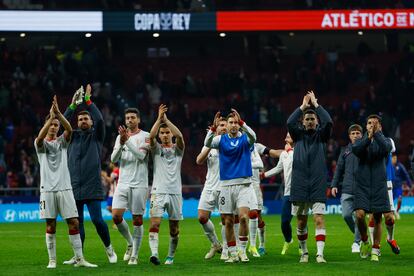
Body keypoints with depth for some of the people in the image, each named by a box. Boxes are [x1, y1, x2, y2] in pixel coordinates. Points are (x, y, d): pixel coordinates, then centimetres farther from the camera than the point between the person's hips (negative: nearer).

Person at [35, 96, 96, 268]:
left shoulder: (62, 141, 11)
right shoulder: (40, 143, 6)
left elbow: (69, 129, -9)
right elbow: (40, 137, -18)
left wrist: (58, 113, -23)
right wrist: (51, 116, -27)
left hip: (65, 188, 2)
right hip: (47, 188, -2)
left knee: (74, 223, -3)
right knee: (50, 226, 0)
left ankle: (79, 259, -1)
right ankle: (52, 260, 7)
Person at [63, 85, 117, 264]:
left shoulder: (96, 135, 8)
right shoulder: (73, 136, 14)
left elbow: (100, 120, -10)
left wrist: (88, 101, -10)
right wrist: (73, 106, -10)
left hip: (92, 187, -3)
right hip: (74, 186, 3)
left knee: (97, 219, -11)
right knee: (77, 222, 4)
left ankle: (108, 247, 10)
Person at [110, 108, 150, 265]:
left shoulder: (145, 136, -2)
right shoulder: (120, 137, 12)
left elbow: (141, 155, -16)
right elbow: (113, 159, 3)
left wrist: (127, 141, -22)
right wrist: (121, 143, -14)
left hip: (139, 184, -4)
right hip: (123, 183, 4)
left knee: (137, 219, -2)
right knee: (116, 216, -7)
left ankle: (135, 255, 4)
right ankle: (130, 243, 16)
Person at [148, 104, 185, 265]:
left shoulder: (178, 149, 10)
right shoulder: (156, 149, 10)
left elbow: (179, 136, -11)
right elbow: (151, 136, -11)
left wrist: (166, 120, -12)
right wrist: (159, 118, -16)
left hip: (175, 192, 1)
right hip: (158, 191, -1)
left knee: (174, 228, 4)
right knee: (154, 223, -17)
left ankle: (170, 256, 17)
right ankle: (154, 253, -26)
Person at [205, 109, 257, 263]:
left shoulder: (245, 138, 3)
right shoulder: (221, 139, 6)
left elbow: (253, 136, -20)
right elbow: (207, 143, -13)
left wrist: (241, 122, -31)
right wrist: (214, 127, -26)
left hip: (244, 185, -2)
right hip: (226, 185, 2)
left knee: (243, 217, -17)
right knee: (228, 222, 2)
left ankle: (242, 251, -6)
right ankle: (233, 254, 11)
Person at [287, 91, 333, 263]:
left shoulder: (321, 135, 8)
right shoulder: (298, 134, 11)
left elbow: (328, 122, -12)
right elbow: (289, 123, -9)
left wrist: (316, 104, -4)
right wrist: (303, 106, -4)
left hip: (317, 184, -1)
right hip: (299, 184, 1)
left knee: (319, 219, -12)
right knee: (301, 222, 7)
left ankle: (320, 254, -16)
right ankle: (304, 252, 23)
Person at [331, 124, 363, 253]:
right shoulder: (345, 151, 12)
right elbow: (339, 169, 14)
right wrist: (334, 185, 5)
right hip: (347, 190, 3)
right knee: (346, 215, -5)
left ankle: (357, 242, 5)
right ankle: (360, 236, 17)